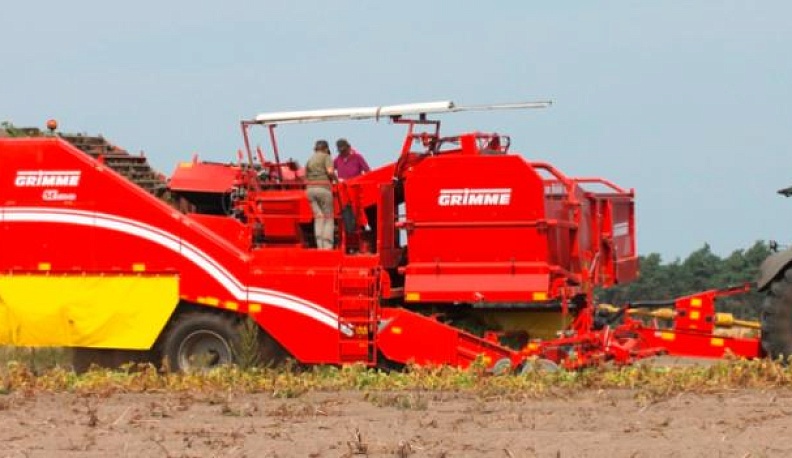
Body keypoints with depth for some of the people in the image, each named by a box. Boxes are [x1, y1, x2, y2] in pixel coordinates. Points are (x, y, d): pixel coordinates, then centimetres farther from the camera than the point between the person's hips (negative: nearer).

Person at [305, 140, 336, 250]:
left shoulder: (310, 160, 21)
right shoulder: (326, 157, 4)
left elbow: (306, 177, 18)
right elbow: (330, 171, -13)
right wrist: (335, 178, 6)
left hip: (310, 189, 5)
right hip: (323, 188, -5)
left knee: (319, 217, 2)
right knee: (328, 218, 2)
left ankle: (320, 245, -12)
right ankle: (327, 245, -10)